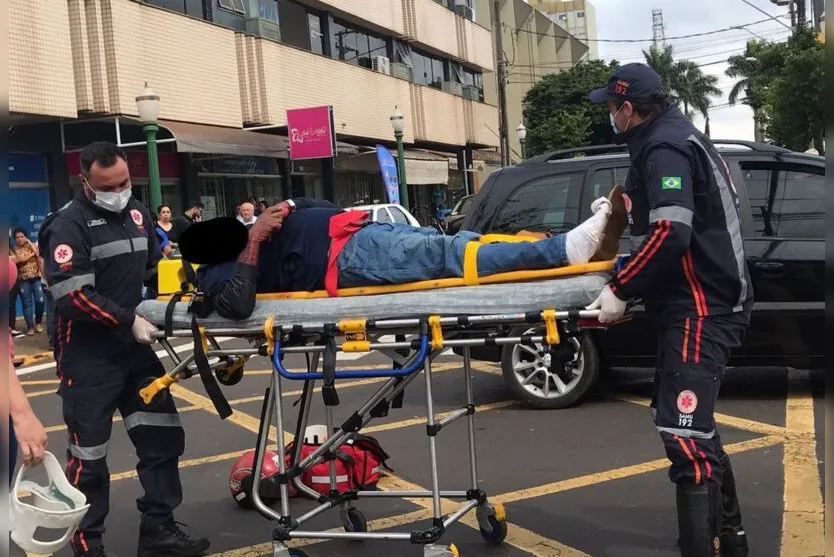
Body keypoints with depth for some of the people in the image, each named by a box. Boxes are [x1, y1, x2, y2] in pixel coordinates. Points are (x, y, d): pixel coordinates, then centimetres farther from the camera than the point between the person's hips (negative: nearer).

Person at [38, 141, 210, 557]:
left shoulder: (136, 213, 8)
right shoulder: (69, 224, -14)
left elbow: (154, 267, 20)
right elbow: (74, 295, -22)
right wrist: (129, 321, -22)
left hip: (135, 346, 7)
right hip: (88, 354, -7)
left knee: (161, 436, 10)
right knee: (89, 451, 2)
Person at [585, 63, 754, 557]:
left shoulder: (664, 147, -14)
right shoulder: (676, 137, 18)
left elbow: (671, 234, -26)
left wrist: (620, 290, -20)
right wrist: (626, 209, 17)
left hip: (701, 309, -11)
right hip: (706, 303, 11)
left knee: (684, 430, -16)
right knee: (692, 423, 20)